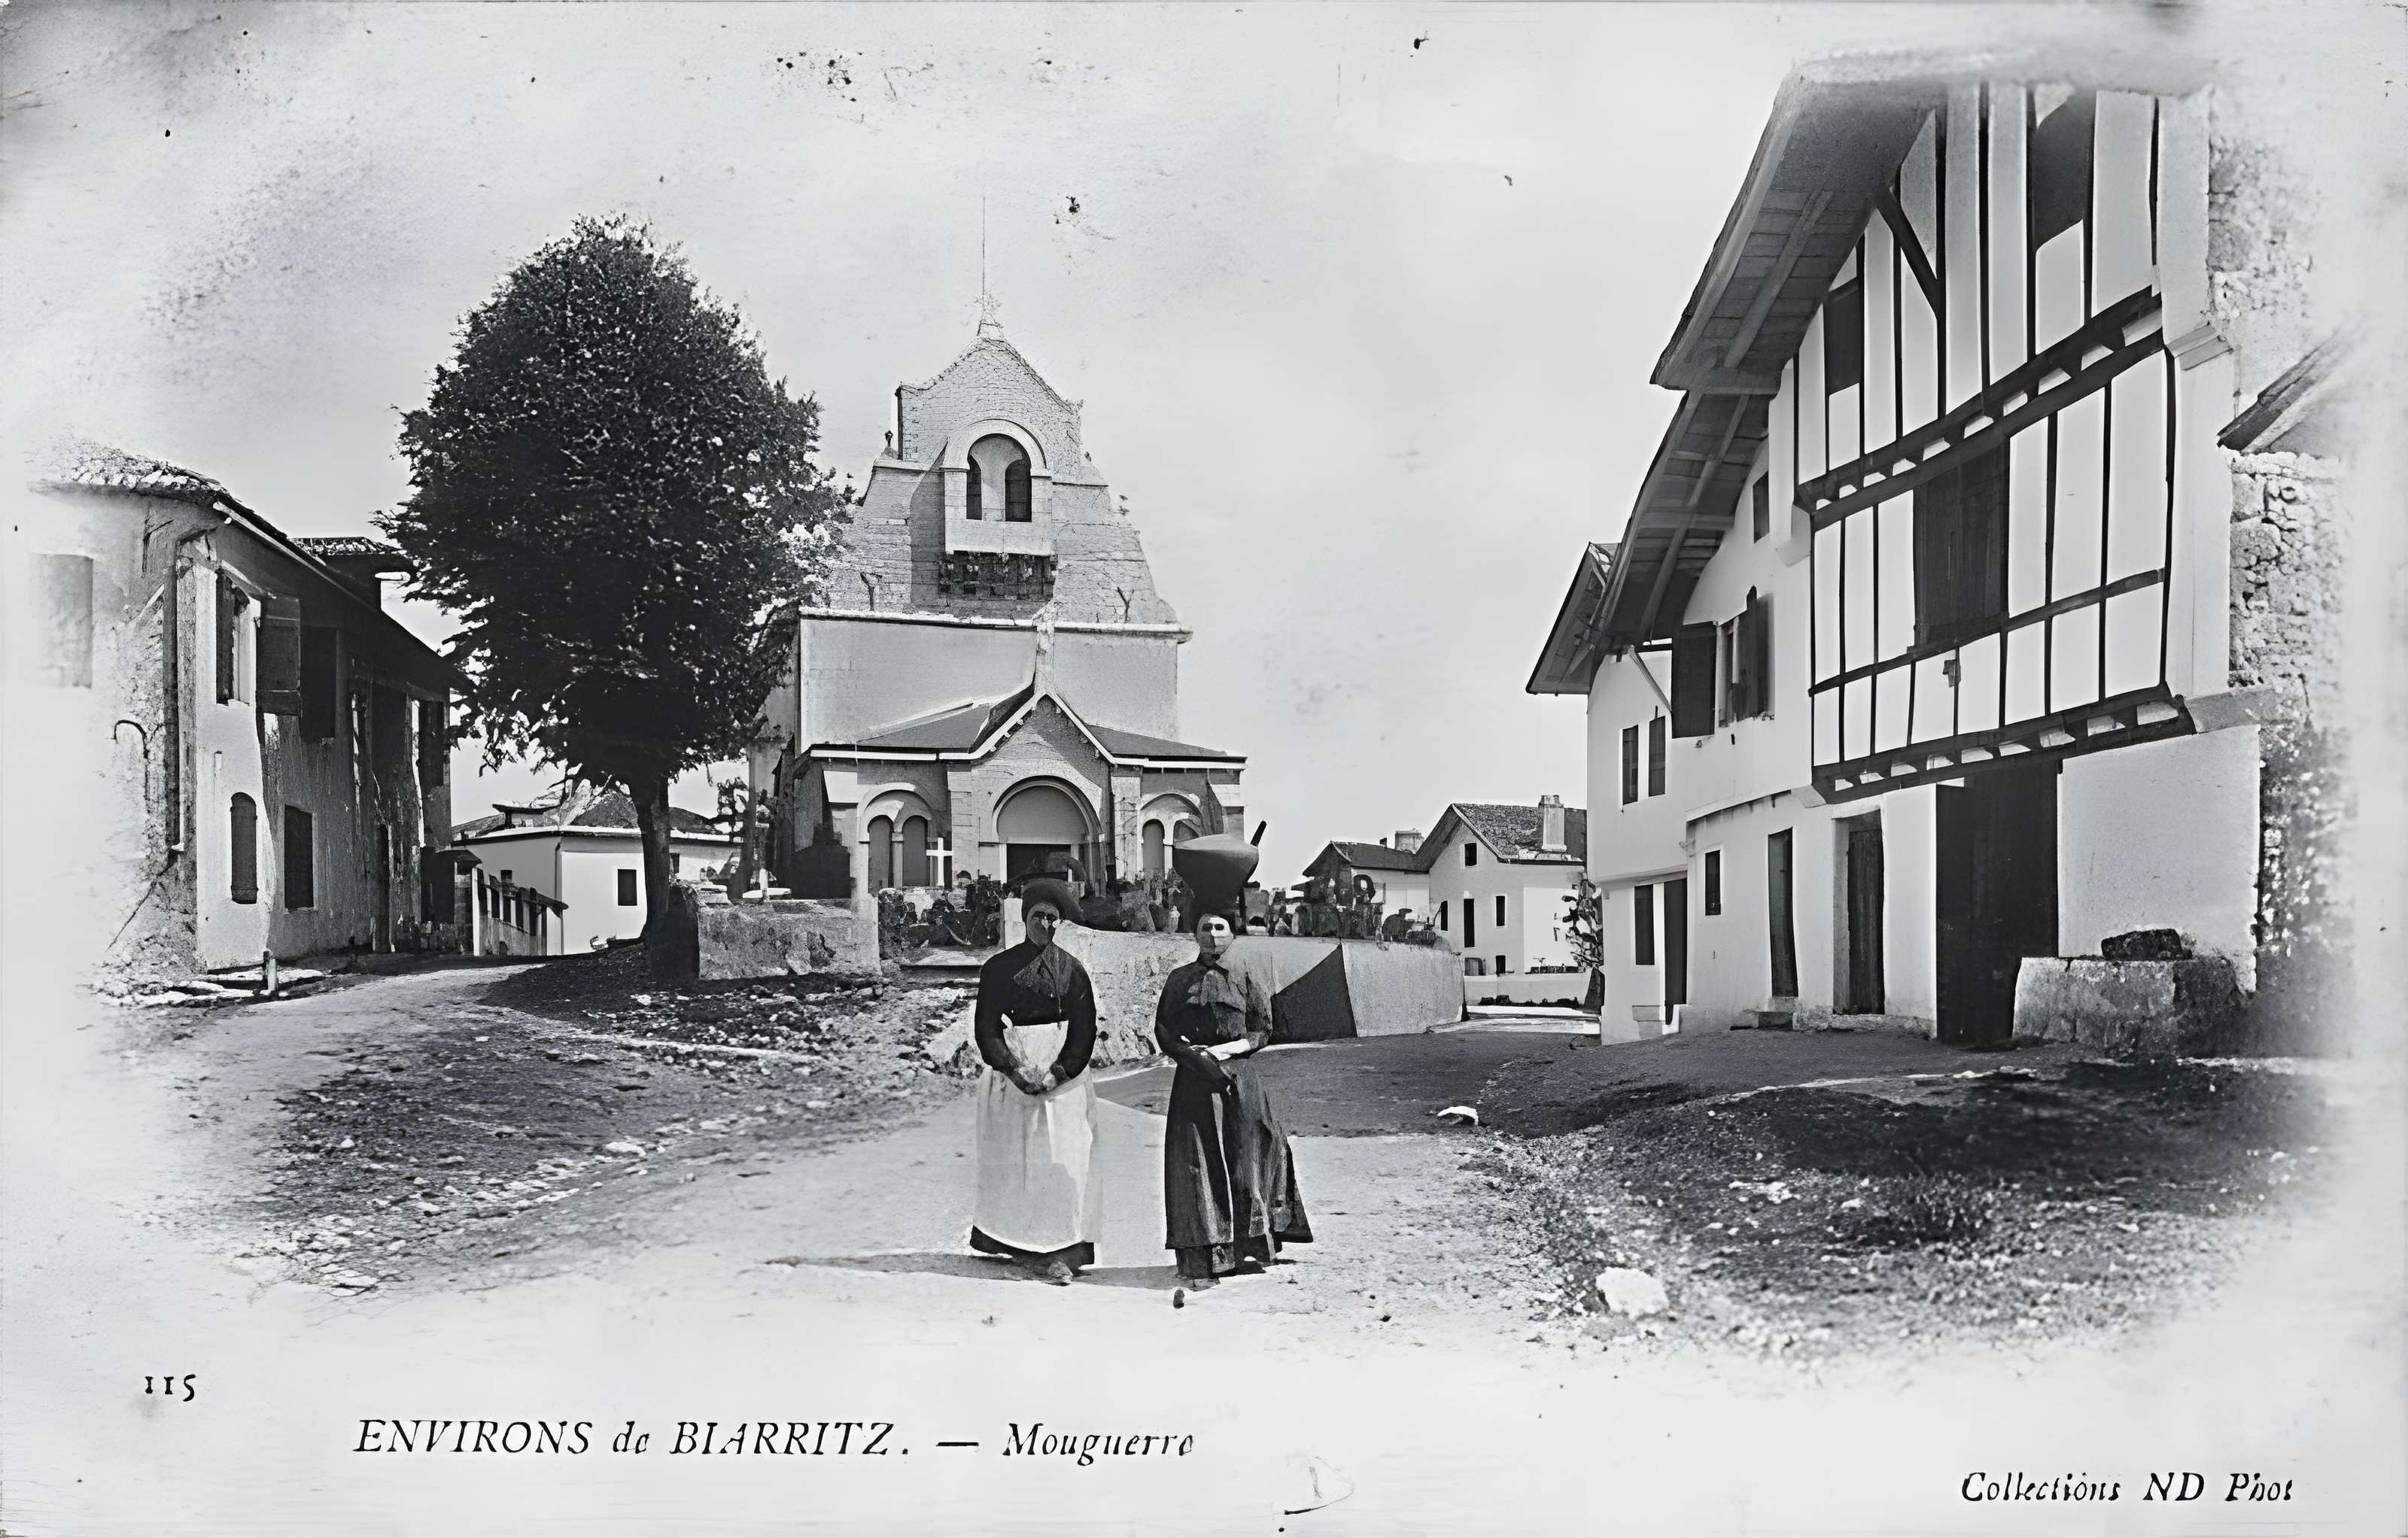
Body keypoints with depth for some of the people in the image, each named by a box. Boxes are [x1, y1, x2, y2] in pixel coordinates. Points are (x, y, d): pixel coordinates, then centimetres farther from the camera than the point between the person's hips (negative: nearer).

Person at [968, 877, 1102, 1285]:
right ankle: (1025, 1246, 5)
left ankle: (1056, 1251, 1)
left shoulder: (1072, 970, 5)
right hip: (1011, 1076, 0)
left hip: (1062, 1078, 0)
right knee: (1012, 1160, -2)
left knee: (1062, 1161, -3)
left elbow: (1084, 1032, 2)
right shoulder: (999, 967, 3)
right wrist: (1015, 1071, -13)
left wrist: (1056, 1074, -11)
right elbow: (986, 1029, 0)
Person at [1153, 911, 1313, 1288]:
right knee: (1196, 1165, -5)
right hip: (1193, 1081, 0)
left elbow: (1261, 1032, 5)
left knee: (1245, 1158, 0)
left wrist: (1222, 1051, -10)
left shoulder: (1245, 981, 9)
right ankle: (1201, 1260, -6)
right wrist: (1194, 1056, -10)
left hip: (1239, 1077, 0)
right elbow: (1163, 1033, 6)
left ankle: (1248, 1247, 11)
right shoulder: (1179, 980, 10)